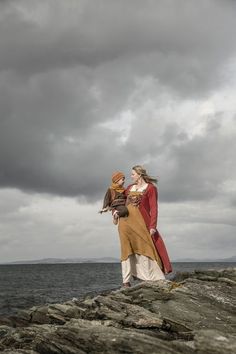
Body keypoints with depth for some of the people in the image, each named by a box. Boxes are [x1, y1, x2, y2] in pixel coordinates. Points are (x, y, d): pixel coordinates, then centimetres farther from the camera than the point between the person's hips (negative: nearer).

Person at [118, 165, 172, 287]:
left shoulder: (150, 188, 1)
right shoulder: (130, 188, 16)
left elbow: (153, 208, -5)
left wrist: (153, 226, -14)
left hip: (141, 222, -4)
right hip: (125, 221, 4)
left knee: (145, 248, -3)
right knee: (127, 250, 2)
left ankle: (157, 278, 5)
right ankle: (126, 281, 5)